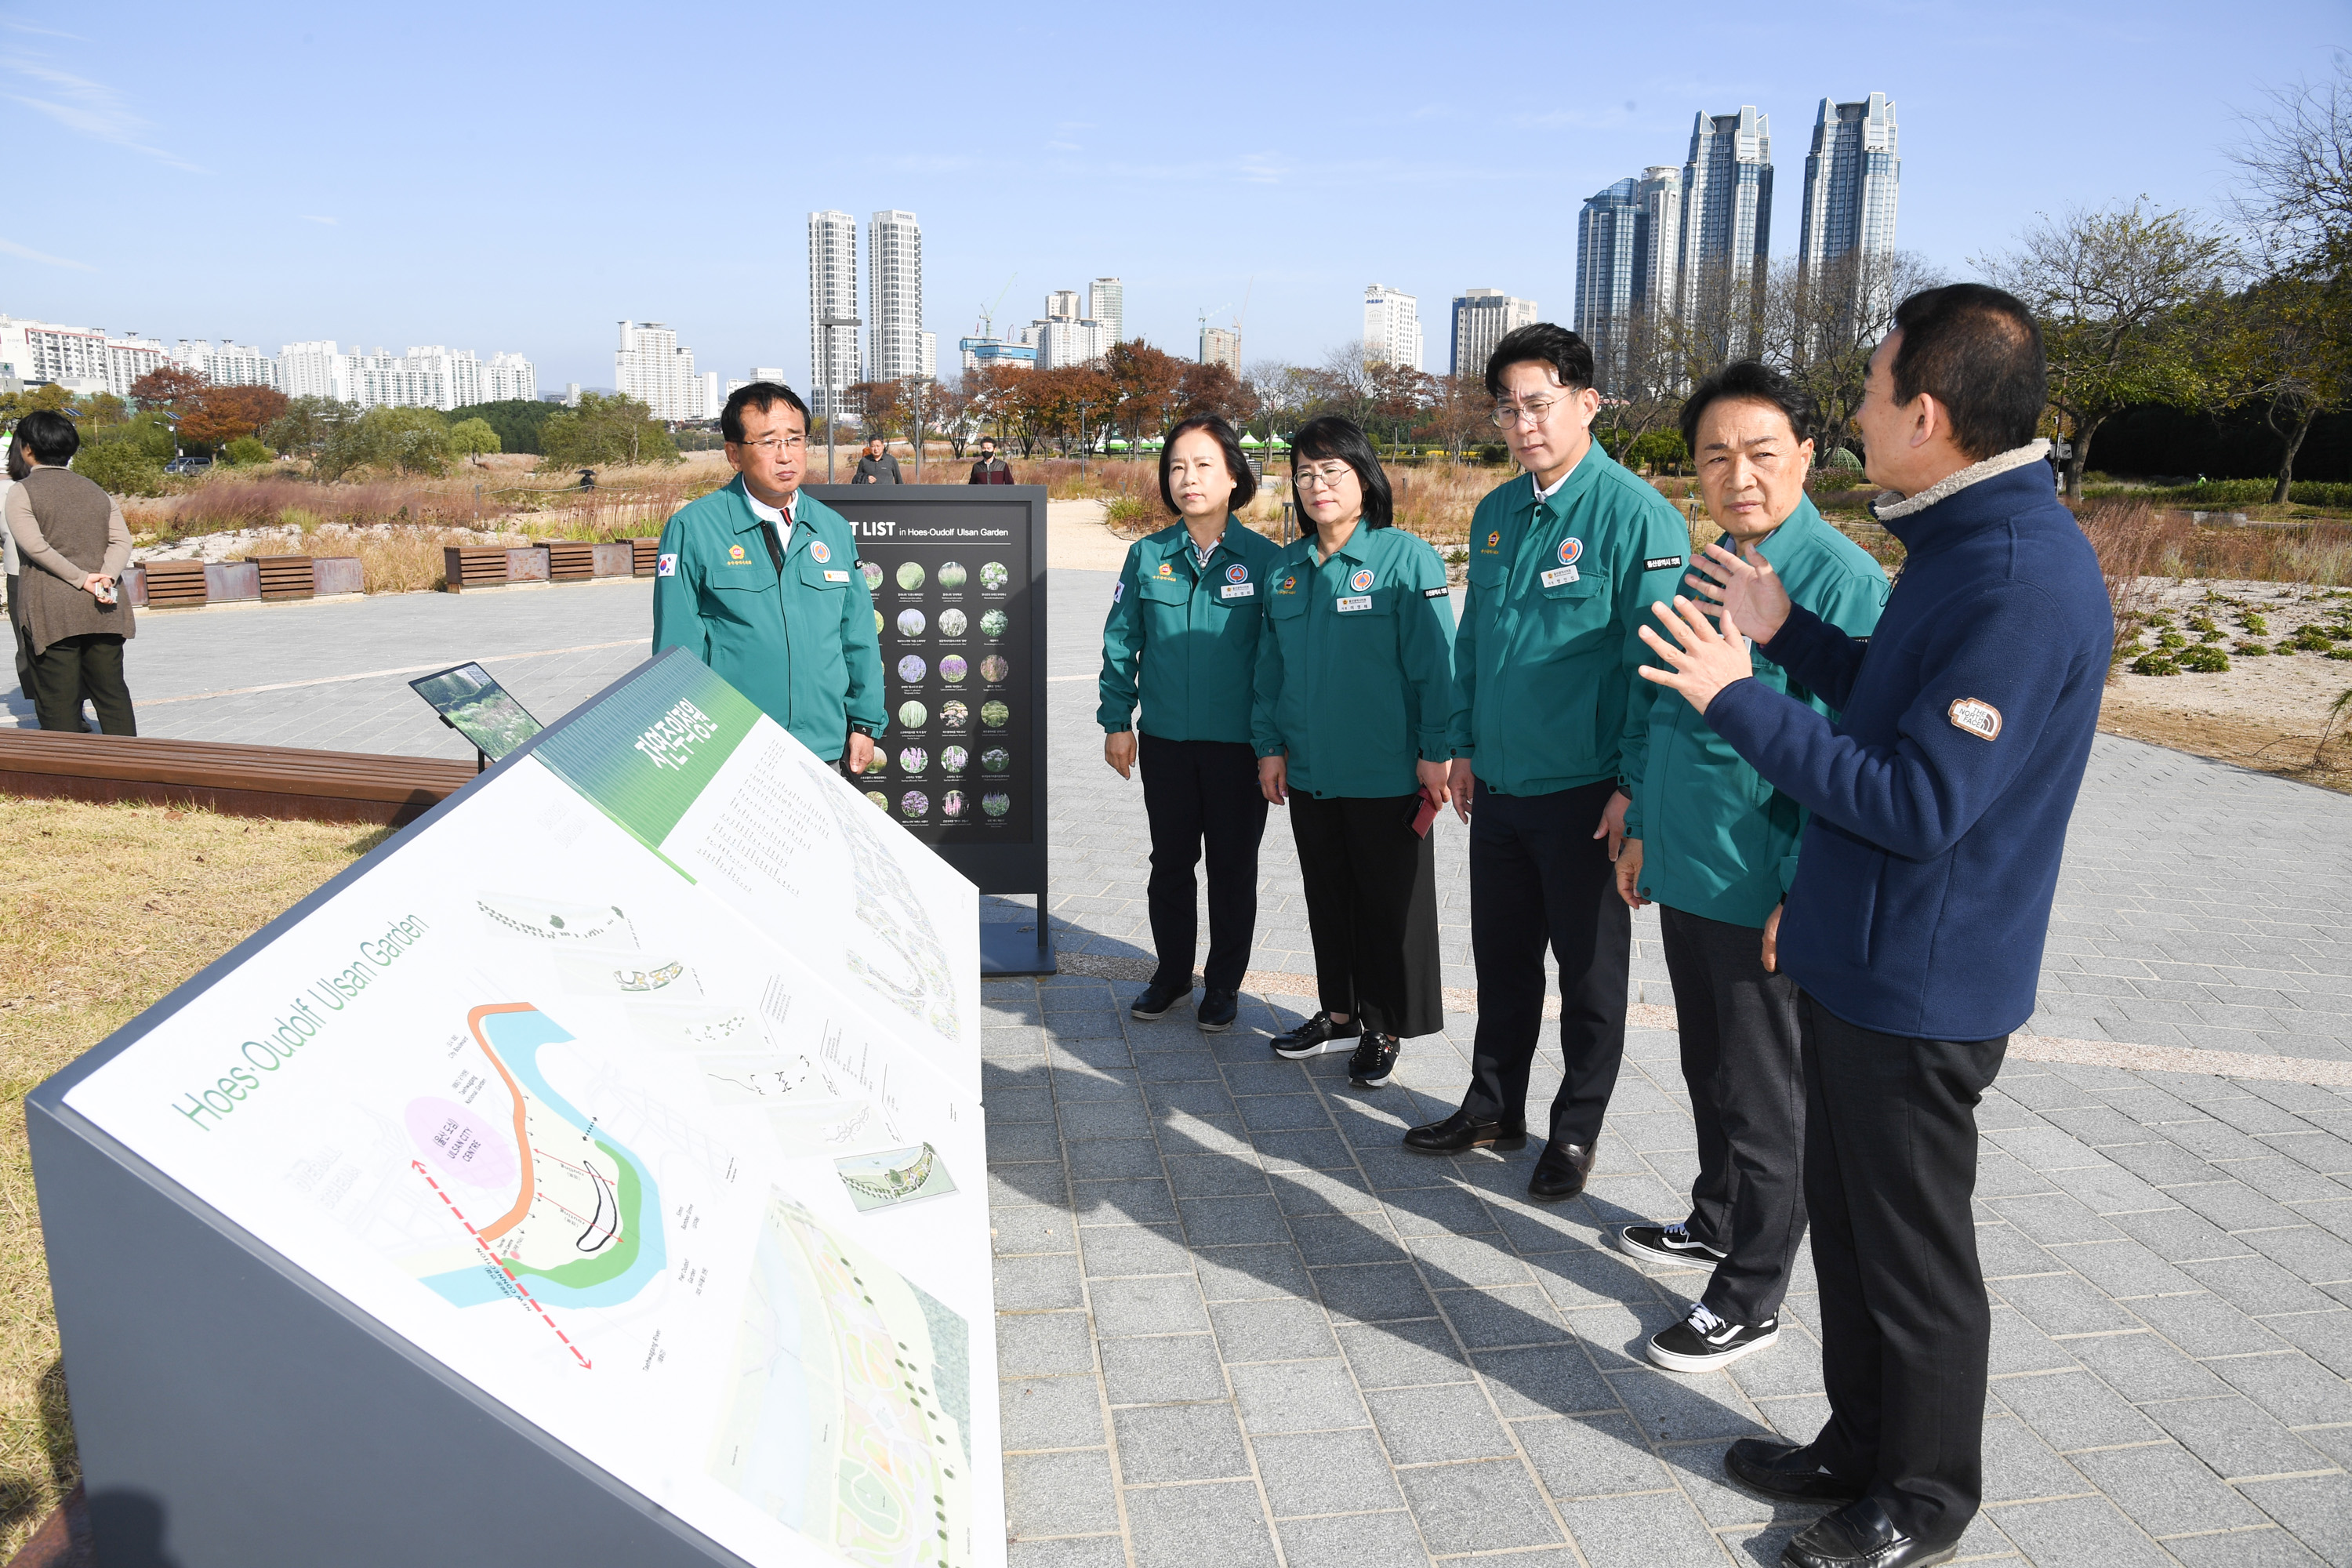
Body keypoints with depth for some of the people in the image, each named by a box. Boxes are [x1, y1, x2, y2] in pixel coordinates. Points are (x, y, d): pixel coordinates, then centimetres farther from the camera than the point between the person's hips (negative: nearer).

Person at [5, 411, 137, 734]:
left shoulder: (21, 492, 0)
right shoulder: (95, 491, 15)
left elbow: (33, 544, -13)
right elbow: (122, 541, 3)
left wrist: (81, 579, -12)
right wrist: (106, 576, -9)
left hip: (52, 612, -5)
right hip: (103, 611, 5)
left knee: (57, 705, -1)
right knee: (112, 694, 9)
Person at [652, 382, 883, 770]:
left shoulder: (834, 529, 9)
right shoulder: (692, 529, -5)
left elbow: (859, 638, 13)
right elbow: (677, 647, -5)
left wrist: (864, 724, 10)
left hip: (824, 749, 4)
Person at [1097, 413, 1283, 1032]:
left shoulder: (1264, 559, -5)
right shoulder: (1147, 556, 1)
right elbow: (1120, 641, 6)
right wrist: (1116, 720, 2)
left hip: (1238, 742, -2)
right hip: (1165, 739, 2)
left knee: (1233, 867, 9)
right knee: (1170, 862, 14)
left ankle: (1223, 985, 25)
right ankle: (1172, 974, 31)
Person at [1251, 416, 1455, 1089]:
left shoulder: (1406, 558, -9)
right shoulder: (1286, 567, 9)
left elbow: (1435, 662, -11)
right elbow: (1271, 663, 14)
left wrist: (1436, 753, -13)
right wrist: (1269, 743, 10)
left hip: (1387, 775, -6)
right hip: (1309, 772, 6)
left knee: (1390, 902, 6)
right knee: (1327, 897, 16)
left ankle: (1384, 1028, 22)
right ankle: (1340, 1012, 33)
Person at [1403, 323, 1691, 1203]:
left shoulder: (1634, 514, -13)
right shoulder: (1495, 513, 8)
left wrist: (1635, 786, -16)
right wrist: (1463, 746, 15)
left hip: (1586, 794, -6)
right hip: (1499, 786, 6)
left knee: (1590, 971, 10)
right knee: (1501, 958, 18)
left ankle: (1576, 1132, 26)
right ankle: (1494, 1108, 34)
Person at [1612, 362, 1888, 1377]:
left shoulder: (1842, 581, -17)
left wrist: (1804, 899, -20)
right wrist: (1645, 829, 19)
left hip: (1762, 895, -8)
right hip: (1687, 876, 8)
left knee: (1763, 1098, 6)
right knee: (1708, 1069, 22)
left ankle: (1752, 1295, 21)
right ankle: (1717, 1224, 42)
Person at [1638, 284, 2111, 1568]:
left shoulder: (2024, 577, -25)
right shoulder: (1964, 542, 7)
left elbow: (1921, 802, -27)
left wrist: (1738, 701, -24)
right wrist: (1787, 635, 10)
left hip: (1919, 985, -10)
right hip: (1858, 956, 10)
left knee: (1913, 1252, 8)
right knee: (1844, 1215, 21)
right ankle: (1860, 1449, 39)